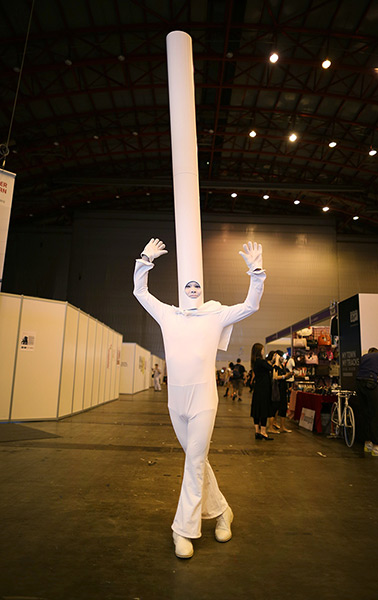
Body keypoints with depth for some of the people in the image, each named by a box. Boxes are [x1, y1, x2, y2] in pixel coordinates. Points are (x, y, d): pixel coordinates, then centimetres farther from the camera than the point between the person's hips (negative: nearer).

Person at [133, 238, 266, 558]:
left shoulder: (216, 315, 3)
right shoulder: (168, 314, 9)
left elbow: (251, 305, 2)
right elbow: (140, 291, 16)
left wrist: (256, 270, -8)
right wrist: (146, 260, 8)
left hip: (203, 400, -3)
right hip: (176, 400, 4)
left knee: (195, 463, 0)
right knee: (196, 460, 15)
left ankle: (184, 530, 15)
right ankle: (220, 510, 35)